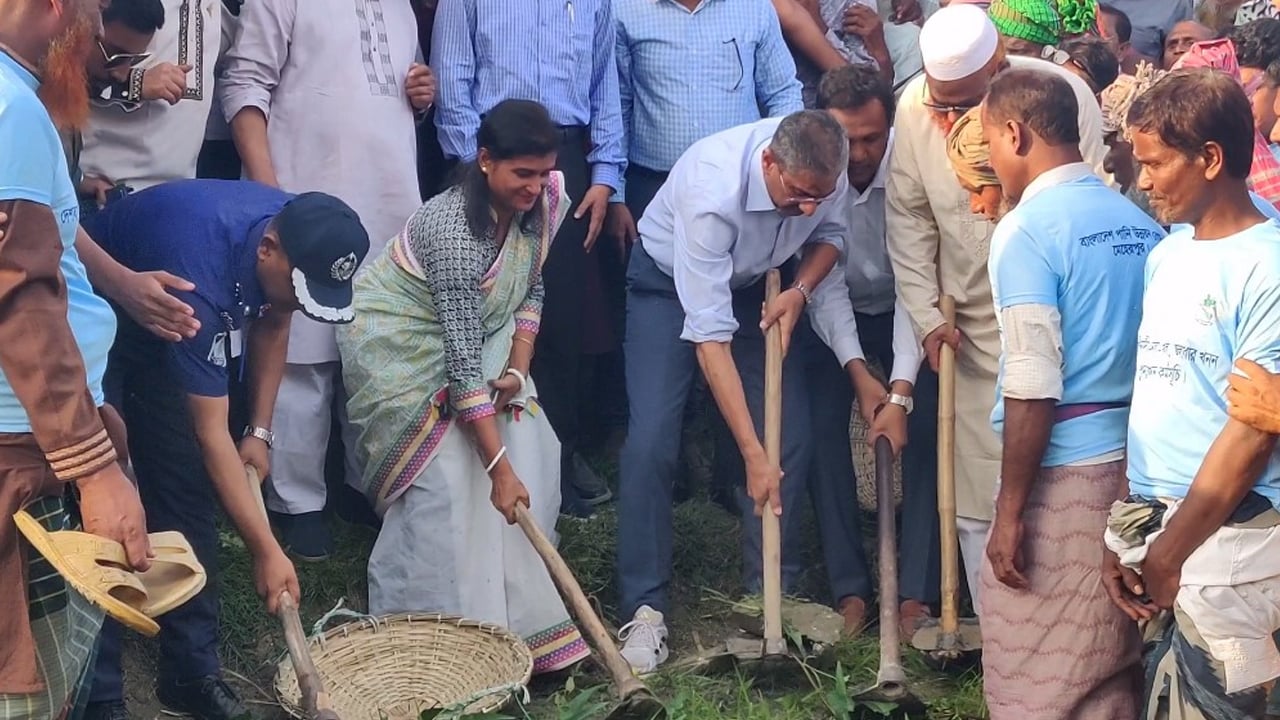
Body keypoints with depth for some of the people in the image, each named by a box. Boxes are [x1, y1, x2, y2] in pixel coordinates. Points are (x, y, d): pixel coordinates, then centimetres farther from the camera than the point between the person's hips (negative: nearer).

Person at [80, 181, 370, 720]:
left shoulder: (298, 233, -19)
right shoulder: (198, 274, -40)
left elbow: (271, 326, 4)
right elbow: (211, 433, -33)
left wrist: (259, 431, -1)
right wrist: (267, 550, -29)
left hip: (160, 327, 7)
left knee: (184, 490, 1)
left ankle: (192, 672, 9)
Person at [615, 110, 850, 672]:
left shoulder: (824, 171, -25)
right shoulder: (711, 189, -40)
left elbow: (831, 234, 1)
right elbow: (710, 337, -38)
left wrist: (800, 290, -21)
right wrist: (753, 455, -38)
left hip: (759, 283, 5)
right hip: (670, 280, -4)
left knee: (791, 437, -6)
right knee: (651, 441, -16)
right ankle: (645, 608, -5)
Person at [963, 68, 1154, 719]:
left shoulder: (1026, 229, -13)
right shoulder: (1142, 224, 8)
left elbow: (1032, 391, -18)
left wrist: (1010, 510, -13)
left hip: (1061, 472, -7)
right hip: (1133, 466, 7)